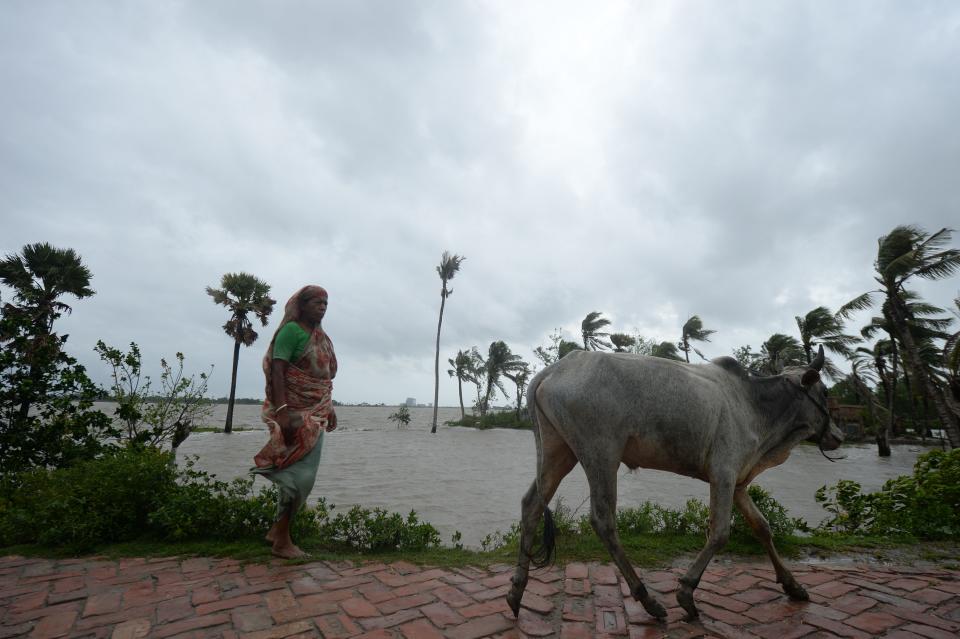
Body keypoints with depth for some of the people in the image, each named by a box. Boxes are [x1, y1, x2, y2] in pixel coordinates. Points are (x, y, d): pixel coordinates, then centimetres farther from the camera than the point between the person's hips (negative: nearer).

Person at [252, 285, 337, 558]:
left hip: (315, 412, 8)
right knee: (299, 473, -5)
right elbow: (277, 371, -19)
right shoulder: (291, 330, -11)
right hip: (295, 411, -8)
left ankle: (278, 530, 25)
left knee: (303, 474, 12)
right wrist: (282, 411, -27)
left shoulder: (321, 336, 14)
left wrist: (330, 408, 16)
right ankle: (282, 539, 9)